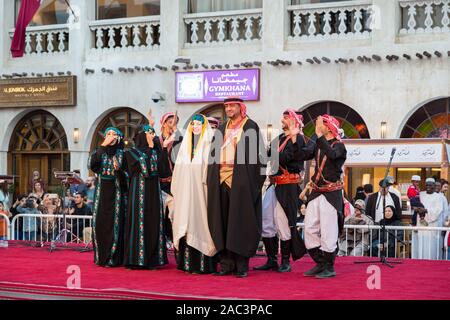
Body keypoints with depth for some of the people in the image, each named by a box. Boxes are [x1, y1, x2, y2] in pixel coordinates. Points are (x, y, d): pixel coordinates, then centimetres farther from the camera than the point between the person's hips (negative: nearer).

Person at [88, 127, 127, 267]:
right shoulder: (98, 152, 7)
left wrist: (118, 169, -21)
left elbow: (127, 176, 0)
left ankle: (113, 258, 1)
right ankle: (100, 257, 11)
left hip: (116, 193, -2)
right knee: (100, 224, 1)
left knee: (114, 223, -5)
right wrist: (103, 145, -15)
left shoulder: (122, 154, 3)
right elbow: (91, 164, -15)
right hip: (101, 192, 2)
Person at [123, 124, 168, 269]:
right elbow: (145, 166, -14)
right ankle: (136, 259, -2)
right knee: (139, 222, -6)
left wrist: (159, 146, 1)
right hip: (139, 191, -5)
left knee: (154, 223, 3)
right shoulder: (132, 152, 0)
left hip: (154, 192, 5)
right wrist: (150, 147, -8)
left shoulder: (155, 151, 16)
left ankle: (152, 258, 6)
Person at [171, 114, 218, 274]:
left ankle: (203, 264, -6)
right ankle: (187, 262, 6)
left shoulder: (208, 143, 2)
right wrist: (176, 189, 12)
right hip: (185, 189, 5)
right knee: (186, 221, 2)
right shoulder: (186, 143, 18)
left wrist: (208, 182, -18)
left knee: (200, 218, -8)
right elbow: (179, 166, 18)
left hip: (201, 188, -5)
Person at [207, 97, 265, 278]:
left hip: (241, 181, -5)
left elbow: (255, 155, -7)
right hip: (221, 179, 6)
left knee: (240, 222, -3)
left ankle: (242, 265, 2)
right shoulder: (222, 129, 18)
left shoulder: (251, 127, 0)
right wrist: (212, 178, 7)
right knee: (223, 221, 4)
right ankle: (226, 263, 10)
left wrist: (253, 181, -15)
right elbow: (215, 154, 18)